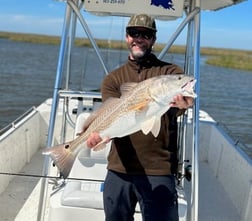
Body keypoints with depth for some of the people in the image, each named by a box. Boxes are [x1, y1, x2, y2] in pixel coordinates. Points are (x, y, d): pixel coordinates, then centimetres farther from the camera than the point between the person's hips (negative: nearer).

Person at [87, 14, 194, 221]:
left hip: (159, 172, -2)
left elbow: (174, 107, -17)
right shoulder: (113, 79, 9)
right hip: (119, 170, 3)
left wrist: (181, 105, -40)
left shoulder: (170, 72, 3)